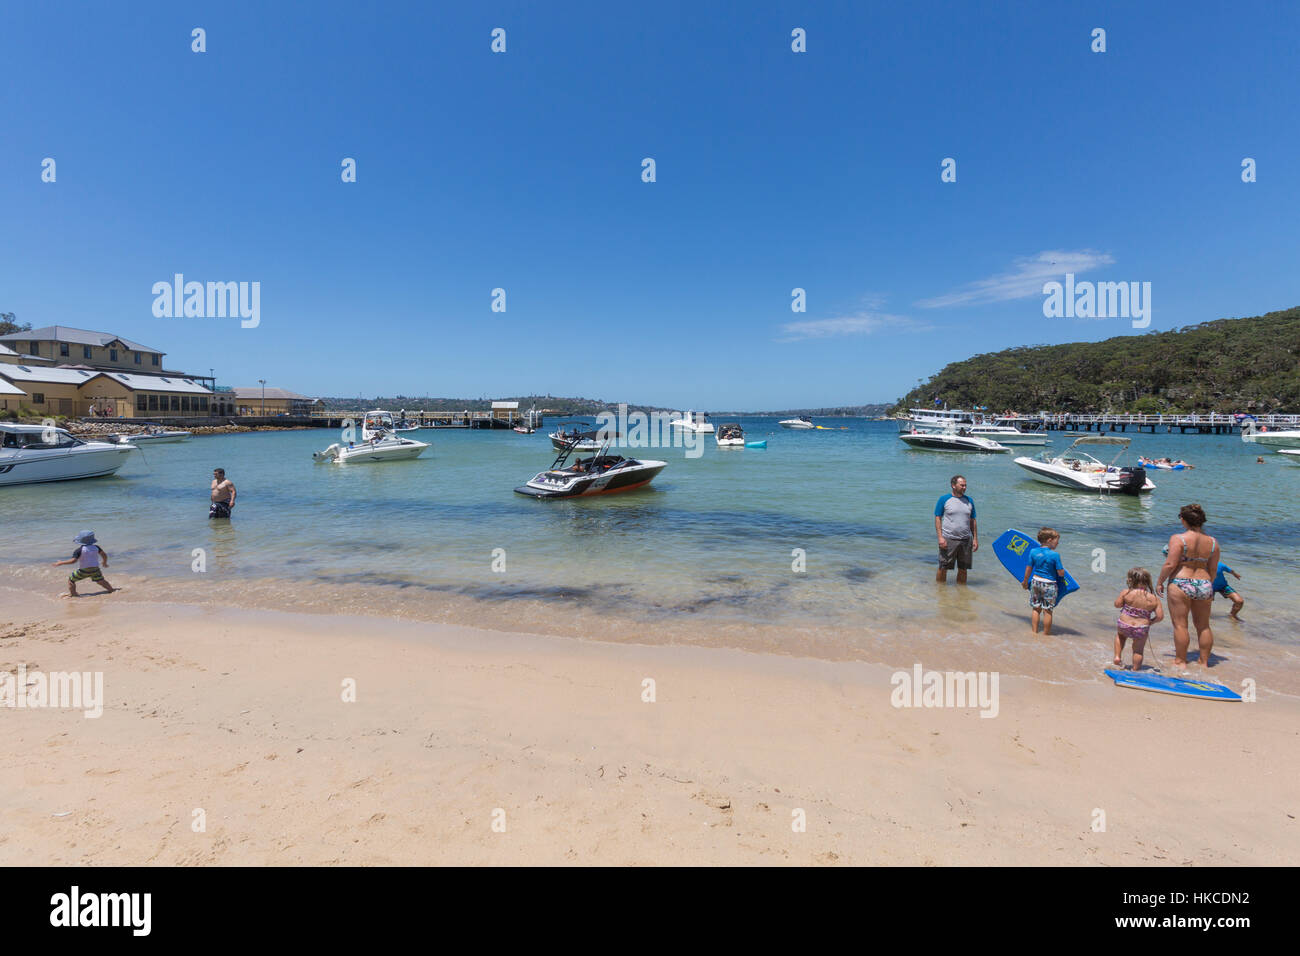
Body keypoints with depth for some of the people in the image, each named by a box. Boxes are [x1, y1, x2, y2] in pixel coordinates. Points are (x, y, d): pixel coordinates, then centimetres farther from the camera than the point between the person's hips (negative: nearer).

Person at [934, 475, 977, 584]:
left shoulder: (969, 501, 12)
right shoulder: (944, 500, -1)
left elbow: (972, 521, 16)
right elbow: (937, 519, -3)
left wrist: (975, 539, 8)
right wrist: (940, 537, -13)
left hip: (966, 540, 4)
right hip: (948, 539, -4)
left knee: (963, 569, 10)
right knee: (943, 568, -2)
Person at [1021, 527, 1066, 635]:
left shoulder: (1033, 552, -3)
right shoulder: (1055, 555, -16)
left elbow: (1028, 569, 3)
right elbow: (1061, 573, -13)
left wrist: (1025, 582, 15)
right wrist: (1062, 568, 10)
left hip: (1035, 582, 4)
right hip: (1049, 585, -4)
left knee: (1036, 608, 16)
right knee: (1047, 610, 6)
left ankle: (1034, 630, 23)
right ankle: (1046, 633, 16)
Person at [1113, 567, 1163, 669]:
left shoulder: (1125, 592, -11)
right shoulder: (1154, 599, -6)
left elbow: (1117, 604, 0)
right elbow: (1160, 617, -7)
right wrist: (1150, 622, 11)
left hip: (1124, 625, 0)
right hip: (1141, 629, 0)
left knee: (1119, 634, 34)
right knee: (1138, 650, 21)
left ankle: (1117, 656, 27)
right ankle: (1136, 669, 28)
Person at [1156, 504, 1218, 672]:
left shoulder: (1178, 539, -12)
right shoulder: (1212, 542, 4)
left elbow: (1170, 564, -15)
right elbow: (1213, 570, 8)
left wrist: (1160, 582, -3)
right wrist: (1209, 588, 21)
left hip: (1180, 584, -5)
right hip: (1204, 585, 5)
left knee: (1180, 625, 2)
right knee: (1203, 626, 15)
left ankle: (1180, 662, 8)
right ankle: (1204, 662, 25)